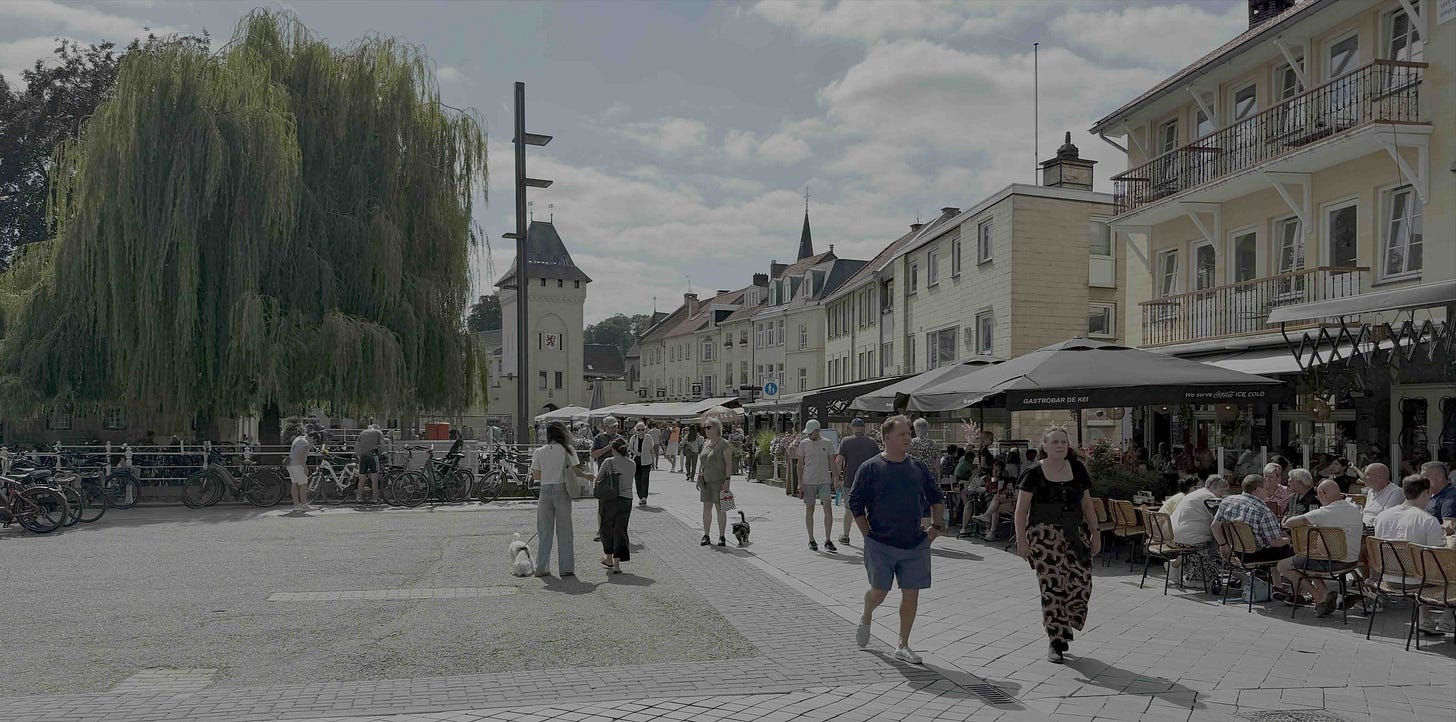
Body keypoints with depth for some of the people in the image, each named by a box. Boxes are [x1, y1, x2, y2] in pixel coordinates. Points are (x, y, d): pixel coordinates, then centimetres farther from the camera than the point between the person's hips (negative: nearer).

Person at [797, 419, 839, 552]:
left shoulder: (827, 443, 4)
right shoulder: (803, 444, 3)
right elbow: (800, 464, 6)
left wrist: (835, 479, 4)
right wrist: (799, 482, 1)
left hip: (825, 481, 0)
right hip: (808, 481, 0)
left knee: (828, 508, -10)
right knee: (809, 510, 5)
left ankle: (828, 541, -6)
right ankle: (811, 540, 15)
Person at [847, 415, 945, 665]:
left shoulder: (918, 467, 6)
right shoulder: (870, 468, -5)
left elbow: (937, 498, 18)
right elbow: (855, 504, -1)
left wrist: (936, 527, 9)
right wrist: (869, 535, -4)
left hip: (915, 545, 3)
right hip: (881, 545, -3)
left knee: (911, 594, 3)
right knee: (879, 591, 2)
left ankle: (903, 646, 16)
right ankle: (865, 619, 36)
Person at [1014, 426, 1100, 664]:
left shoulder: (1077, 469, 9)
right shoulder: (1034, 473, -4)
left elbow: (1087, 504, 16)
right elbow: (1021, 510, -4)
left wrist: (1095, 533, 12)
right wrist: (1021, 540, -10)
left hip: (1075, 535, 4)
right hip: (1045, 536, -4)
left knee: (1081, 584, -2)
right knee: (1052, 588, -4)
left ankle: (1063, 629, 22)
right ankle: (1056, 641, 8)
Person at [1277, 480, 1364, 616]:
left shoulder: (1323, 513, -20)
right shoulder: (1355, 510, 0)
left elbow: (1288, 523, -21)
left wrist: (1305, 524, 1)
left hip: (1331, 562, -8)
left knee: (1282, 566, 5)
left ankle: (1321, 595, -4)